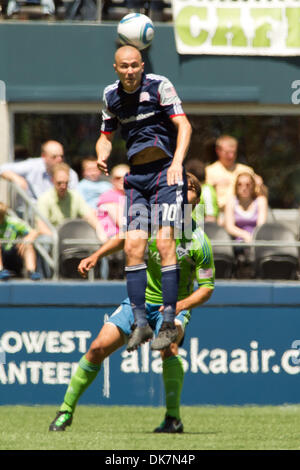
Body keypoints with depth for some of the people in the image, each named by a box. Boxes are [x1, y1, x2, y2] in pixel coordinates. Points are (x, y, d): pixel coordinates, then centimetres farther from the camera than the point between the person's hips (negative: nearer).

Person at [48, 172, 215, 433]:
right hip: (140, 299, 3)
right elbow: (124, 238, 14)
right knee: (99, 347, -10)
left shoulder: (199, 241, -16)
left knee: (168, 345, -35)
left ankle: (174, 418, -26)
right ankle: (66, 410, 7)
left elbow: (206, 288, -12)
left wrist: (180, 305, -28)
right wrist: (96, 255, -1)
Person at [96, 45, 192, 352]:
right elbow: (106, 135, 20)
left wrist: (177, 163, -23)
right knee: (133, 246, -6)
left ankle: (169, 322, -13)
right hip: (136, 177, 5)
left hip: (166, 171, -5)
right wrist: (102, 156, -2)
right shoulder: (111, 96, 9)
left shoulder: (159, 86, -5)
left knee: (164, 241, -15)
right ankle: (140, 322, -1)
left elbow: (183, 125, -9)